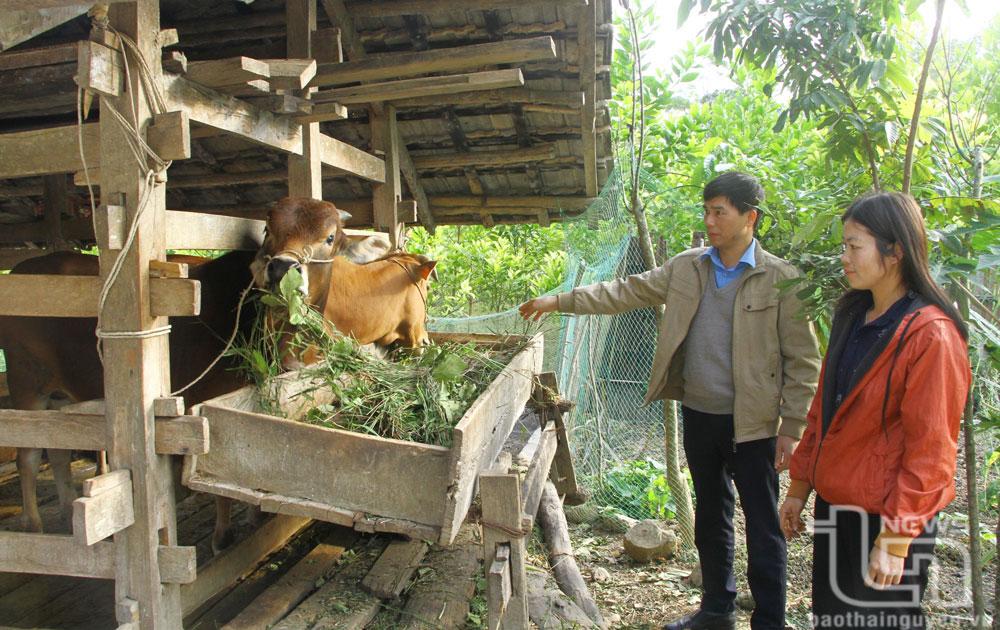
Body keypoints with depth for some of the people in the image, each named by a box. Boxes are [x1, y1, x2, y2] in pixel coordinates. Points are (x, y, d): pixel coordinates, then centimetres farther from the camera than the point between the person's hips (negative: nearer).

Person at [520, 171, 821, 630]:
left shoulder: (781, 280, -9)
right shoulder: (685, 268, 4)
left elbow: (802, 363, -7)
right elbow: (626, 292, 7)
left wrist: (792, 428, -11)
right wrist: (559, 301, 3)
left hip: (752, 424, -5)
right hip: (698, 416, 5)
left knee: (763, 527, 5)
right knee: (710, 518, 19)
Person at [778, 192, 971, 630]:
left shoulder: (930, 335, -17)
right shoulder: (852, 318, 7)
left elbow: (930, 447, -17)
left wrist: (897, 536, -16)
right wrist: (799, 487, 12)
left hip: (888, 514, -7)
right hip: (835, 504, 7)